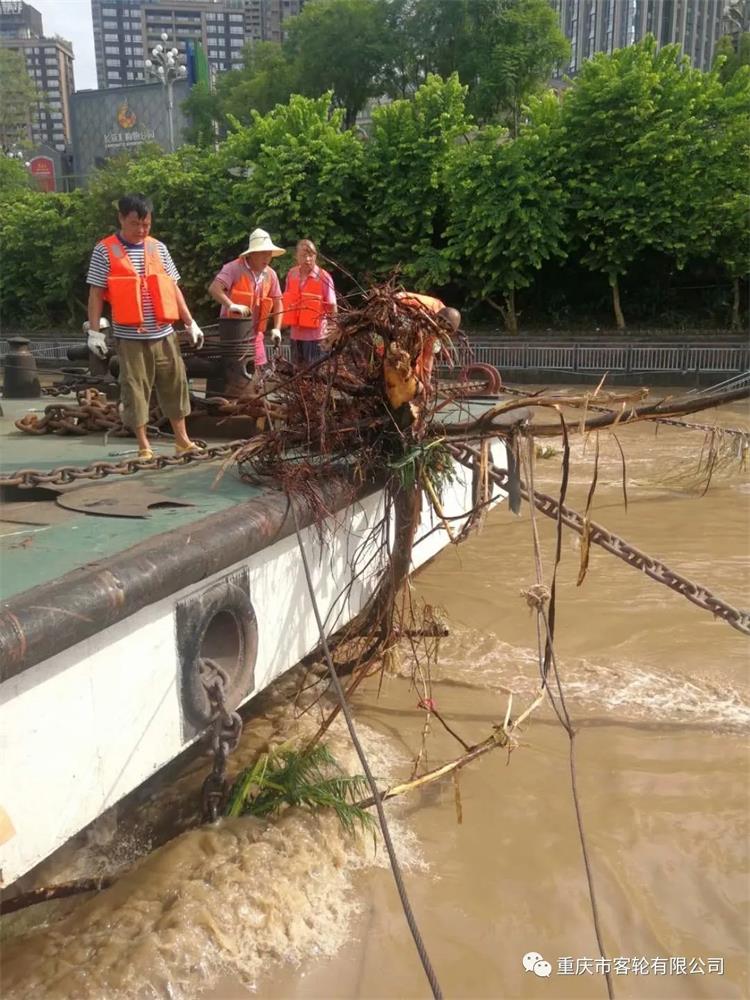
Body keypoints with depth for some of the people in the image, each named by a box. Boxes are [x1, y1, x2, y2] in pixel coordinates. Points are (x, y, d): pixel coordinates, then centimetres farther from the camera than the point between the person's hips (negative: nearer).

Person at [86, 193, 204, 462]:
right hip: (129, 336, -3)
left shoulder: (158, 247, 8)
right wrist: (94, 330, -7)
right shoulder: (105, 250, -2)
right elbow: (96, 293, -2)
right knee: (135, 390, 2)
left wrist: (191, 323, 8)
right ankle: (144, 447, 11)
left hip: (164, 333, 4)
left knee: (175, 385, 8)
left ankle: (182, 441, 21)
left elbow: (173, 288, 11)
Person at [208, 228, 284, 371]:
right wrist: (231, 305, -37)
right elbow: (214, 289, -23)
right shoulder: (234, 268, -13)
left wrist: (277, 328, 3)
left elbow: (277, 302, 14)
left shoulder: (271, 274, 5)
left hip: (255, 333, 6)